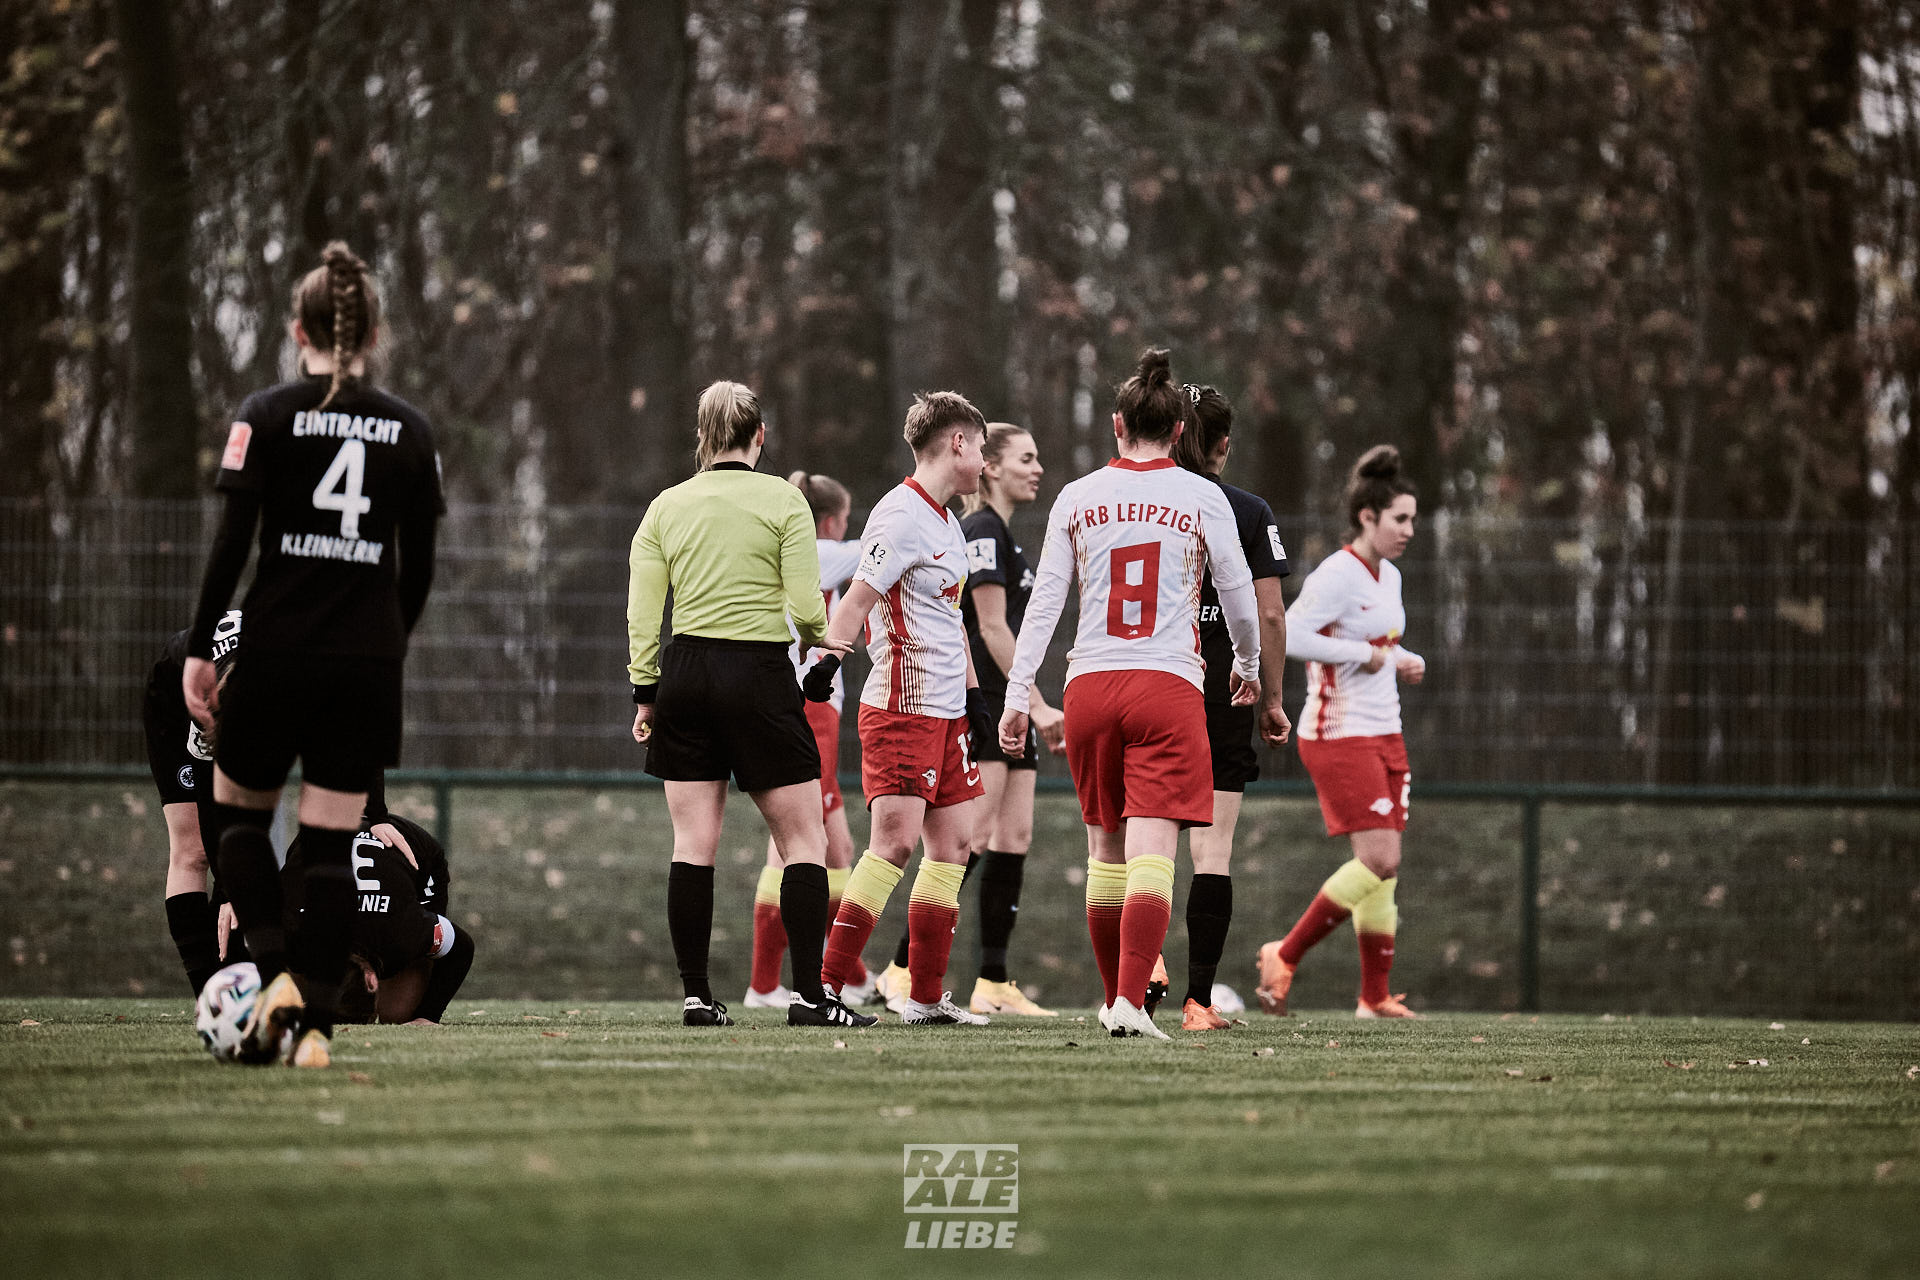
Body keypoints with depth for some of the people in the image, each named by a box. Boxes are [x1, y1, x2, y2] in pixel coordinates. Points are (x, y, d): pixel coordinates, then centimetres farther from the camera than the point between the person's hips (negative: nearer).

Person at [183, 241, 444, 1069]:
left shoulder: (267, 417, -4)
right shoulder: (410, 430, 5)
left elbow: (232, 542, -8)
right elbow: (419, 565, 8)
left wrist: (199, 649, -4)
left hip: (276, 651, -2)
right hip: (367, 660, 2)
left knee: (239, 811, 17)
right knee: (333, 842, 6)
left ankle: (274, 974, -5)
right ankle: (313, 1023, -4)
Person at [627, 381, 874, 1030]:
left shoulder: (667, 507, 6)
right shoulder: (782, 500, -4)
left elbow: (641, 612, 3)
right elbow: (806, 607, -9)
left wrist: (645, 692, 10)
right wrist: (819, 635, 13)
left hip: (685, 672, 4)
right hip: (759, 673, -4)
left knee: (693, 843, 6)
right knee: (803, 839, 3)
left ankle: (695, 995, 4)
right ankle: (808, 994, -4)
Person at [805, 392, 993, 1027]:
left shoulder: (946, 522, 18)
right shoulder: (902, 516, -12)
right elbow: (858, 599, -19)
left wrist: (973, 694, 25)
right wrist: (827, 660, -30)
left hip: (944, 712, 10)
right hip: (902, 707, -10)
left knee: (952, 842, 7)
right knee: (896, 839, -15)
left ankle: (926, 996, 11)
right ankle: (825, 984, -15)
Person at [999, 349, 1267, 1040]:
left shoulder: (1077, 498, 6)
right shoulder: (1201, 498, 1)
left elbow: (1044, 600, 5)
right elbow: (1238, 594, 8)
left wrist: (1018, 695, 9)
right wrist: (1248, 666, 27)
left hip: (1089, 687, 3)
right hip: (1168, 685, -3)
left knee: (1105, 848, 15)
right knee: (1151, 852, -8)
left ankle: (1115, 997, 23)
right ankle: (1131, 1002, -21)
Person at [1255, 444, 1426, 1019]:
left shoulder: (1388, 577, 14)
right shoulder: (1337, 574, -15)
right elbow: (1292, 634, -25)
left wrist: (1403, 660, 8)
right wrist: (1364, 655, -19)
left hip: (1383, 733, 9)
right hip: (1339, 735, -9)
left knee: (1384, 865, 6)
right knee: (1379, 859, -15)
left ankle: (1375, 996, 11)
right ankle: (1285, 956, -5)